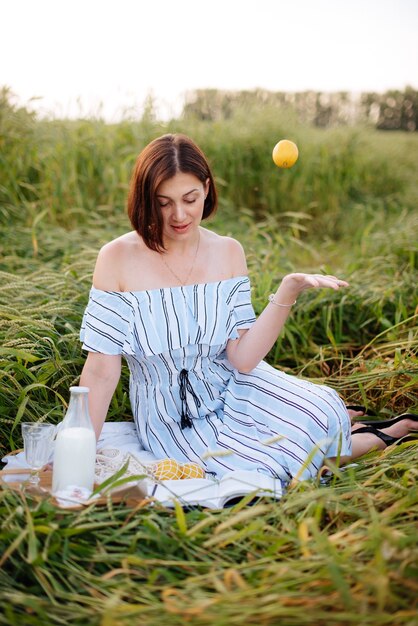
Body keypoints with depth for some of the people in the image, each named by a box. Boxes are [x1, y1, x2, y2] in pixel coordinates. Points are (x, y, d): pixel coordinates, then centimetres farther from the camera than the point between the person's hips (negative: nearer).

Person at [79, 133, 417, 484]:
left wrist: (289, 292, -21)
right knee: (267, 474, -25)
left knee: (321, 414, -24)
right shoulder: (118, 259, -14)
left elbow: (242, 358, -10)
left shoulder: (228, 252, -4)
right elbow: (102, 369, -11)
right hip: (173, 421, -2)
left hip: (233, 388, 3)